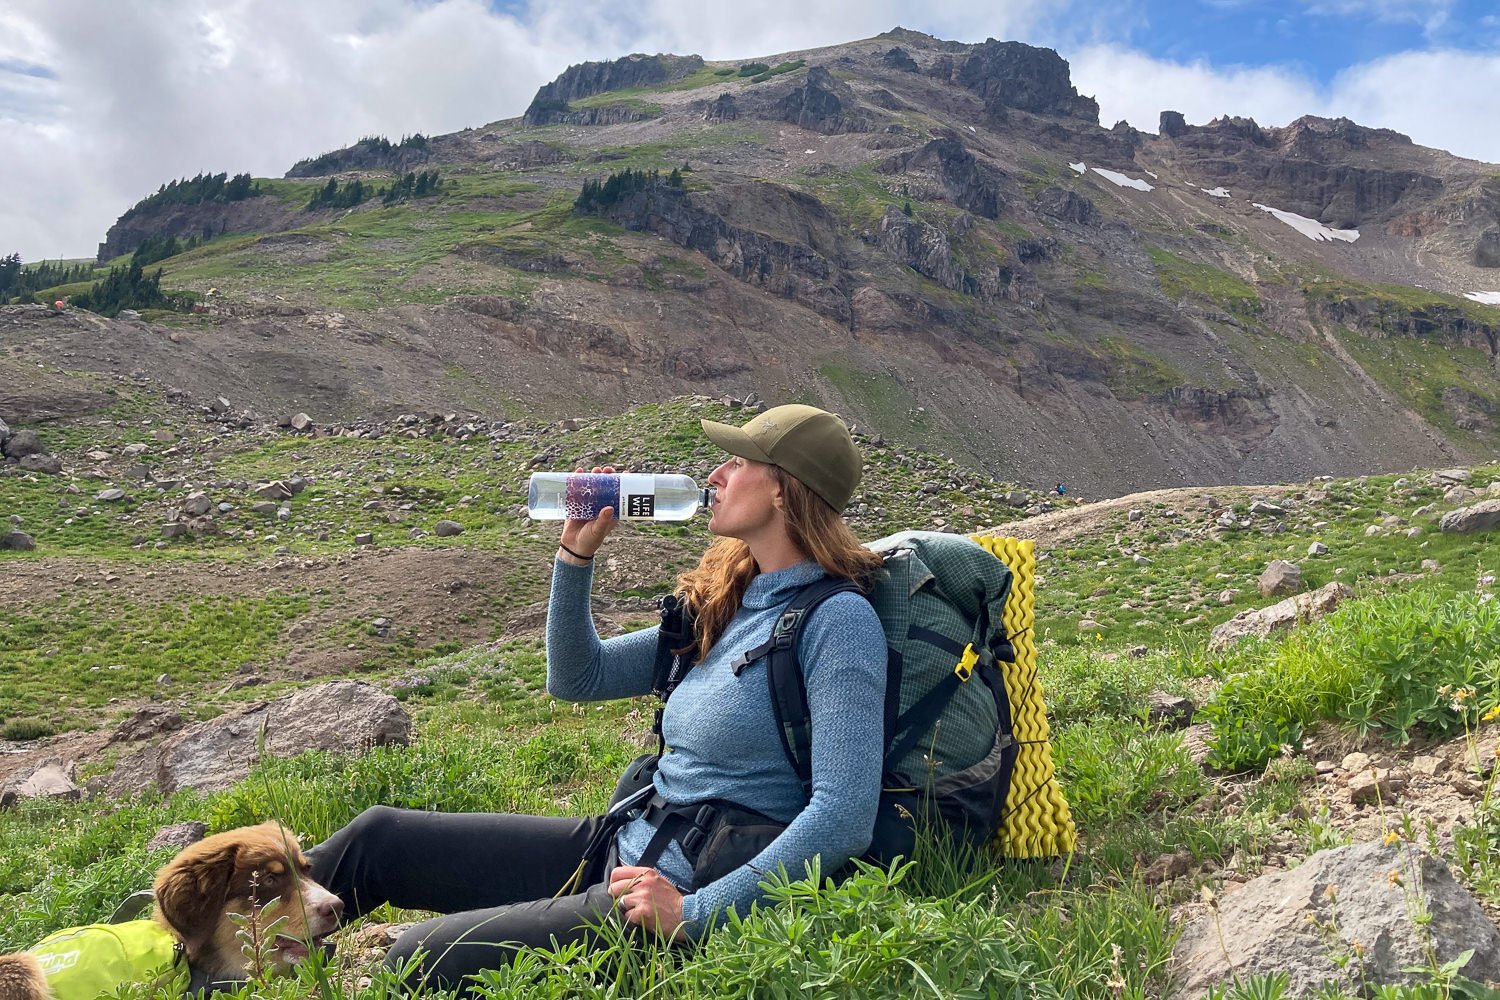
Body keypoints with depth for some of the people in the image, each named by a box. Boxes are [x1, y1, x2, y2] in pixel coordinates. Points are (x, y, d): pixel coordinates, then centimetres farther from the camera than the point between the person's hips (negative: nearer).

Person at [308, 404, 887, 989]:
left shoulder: (837, 620, -17)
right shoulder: (727, 602, 8)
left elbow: (844, 816, -23)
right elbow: (576, 680, 14)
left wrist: (695, 913, -22)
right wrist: (577, 555, 2)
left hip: (702, 894, -8)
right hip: (624, 848, 8)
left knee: (421, 960, -11)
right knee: (377, 835, 8)